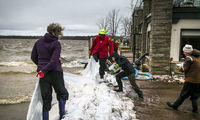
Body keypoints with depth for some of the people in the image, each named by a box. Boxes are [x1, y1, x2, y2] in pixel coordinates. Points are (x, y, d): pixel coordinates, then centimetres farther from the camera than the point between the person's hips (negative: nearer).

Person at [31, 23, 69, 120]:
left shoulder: (39, 41, 5)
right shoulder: (56, 43, -11)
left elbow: (33, 57, 13)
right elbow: (54, 61, -20)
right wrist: (43, 70, -14)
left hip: (43, 74, 4)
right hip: (55, 72, -4)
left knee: (46, 98, 13)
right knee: (62, 93, 18)